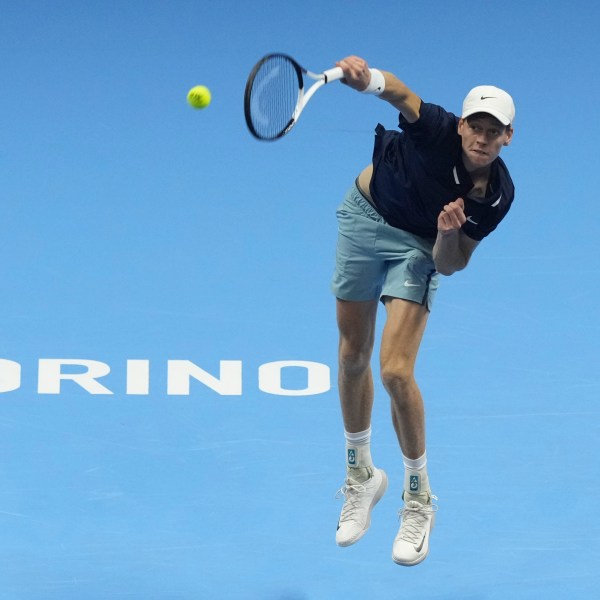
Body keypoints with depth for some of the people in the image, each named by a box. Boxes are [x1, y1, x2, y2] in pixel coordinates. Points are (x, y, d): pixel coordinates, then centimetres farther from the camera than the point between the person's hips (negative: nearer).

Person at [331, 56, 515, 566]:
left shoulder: (497, 196, -23)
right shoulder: (440, 131, -28)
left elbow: (450, 265, -15)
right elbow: (400, 93, -40)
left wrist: (449, 234, -36)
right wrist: (368, 78, -62)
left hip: (419, 246, -1)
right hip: (365, 215, 1)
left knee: (396, 371, -16)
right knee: (353, 357, 11)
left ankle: (419, 500, 4)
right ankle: (361, 476, 34)